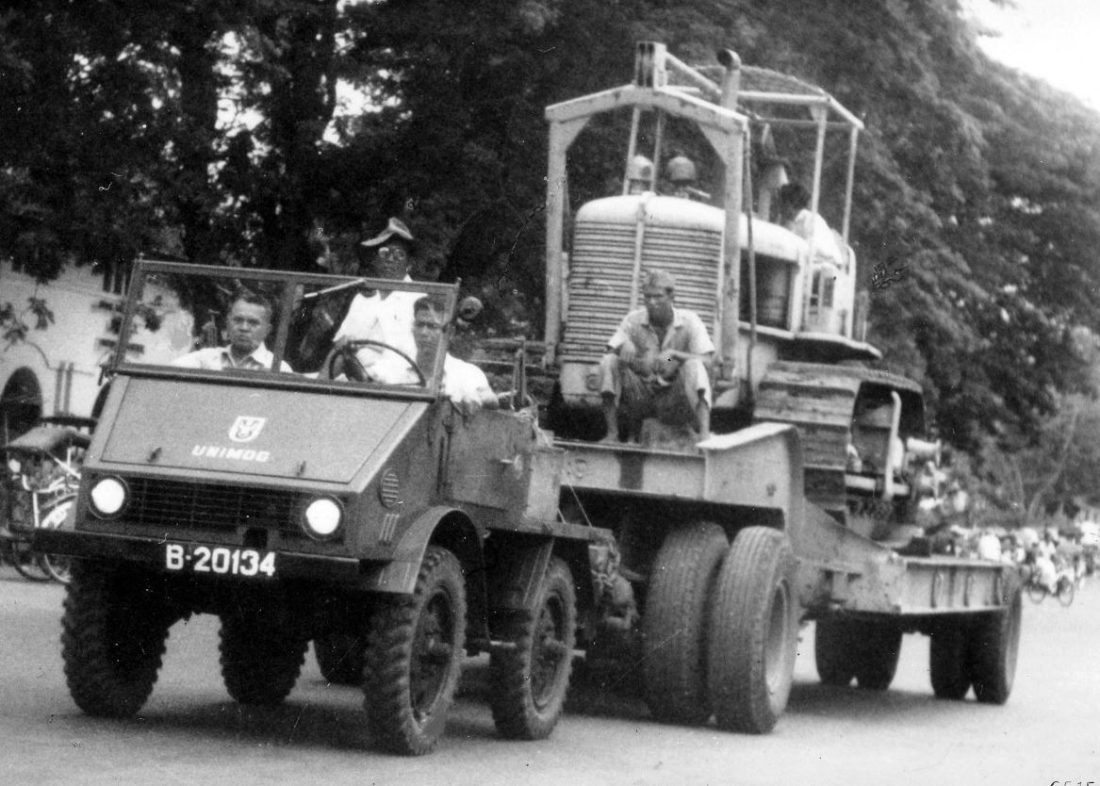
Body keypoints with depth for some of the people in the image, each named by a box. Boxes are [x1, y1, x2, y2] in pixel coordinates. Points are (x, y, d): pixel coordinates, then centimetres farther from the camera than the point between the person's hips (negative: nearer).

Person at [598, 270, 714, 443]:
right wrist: (624, 344, -31)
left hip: (674, 399, -2)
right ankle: (612, 434, -20)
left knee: (693, 365, -29)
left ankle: (704, 435, -43)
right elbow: (611, 351, -7)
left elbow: (706, 360, -15)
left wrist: (673, 353, -32)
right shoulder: (633, 320, -1)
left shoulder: (689, 320, -6)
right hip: (641, 395, 2)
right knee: (608, 361, -18)